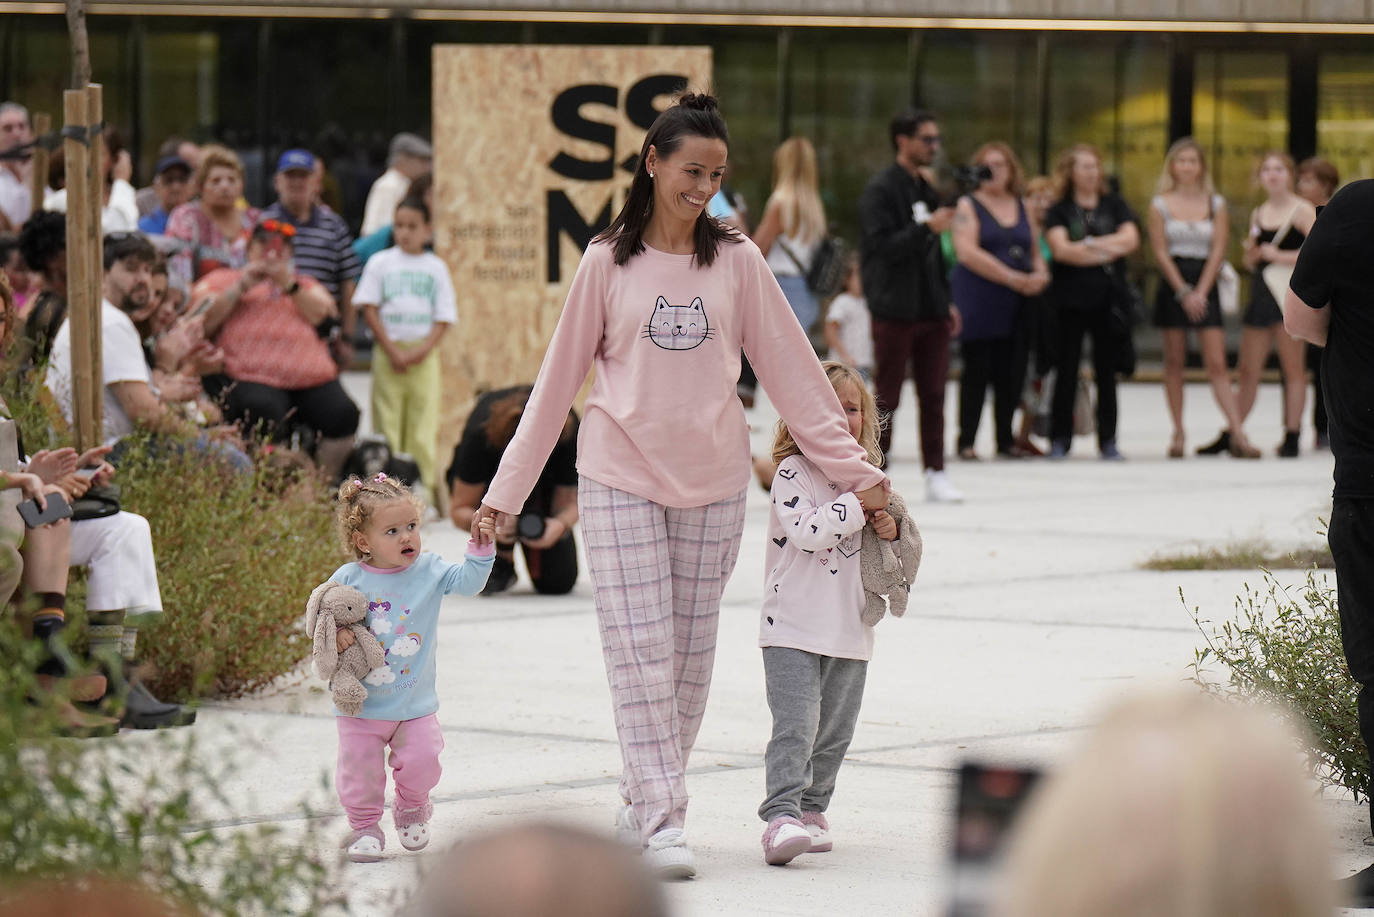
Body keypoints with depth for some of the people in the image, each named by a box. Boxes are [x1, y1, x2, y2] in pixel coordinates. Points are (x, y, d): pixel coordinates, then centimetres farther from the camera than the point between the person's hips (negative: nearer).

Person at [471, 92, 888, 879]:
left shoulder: (738, 261, 3)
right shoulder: (609, 262, 0)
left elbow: (793, 371, 4)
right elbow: (560, 379, 5)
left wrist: (854, 469, 0)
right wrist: (507, 488, 3)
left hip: (714, 481, 2)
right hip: (621, 479, -2)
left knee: (692, 655, 6)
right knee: (641, 651, -9)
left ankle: (645, 801, 19)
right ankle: (662, 823, -11)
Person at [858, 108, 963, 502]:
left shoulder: (925, 188, 15)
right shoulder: (880, 189, -9)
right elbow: (883, 246, -18)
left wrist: (946, 301, 18)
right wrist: (927, 228, -28)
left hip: (931, 309, 7)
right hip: (896, 310, -7)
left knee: (933, 395, 5)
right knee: (886, 396, 0)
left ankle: (935, 473, 7)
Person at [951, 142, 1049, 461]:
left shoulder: (1022, 207, 16)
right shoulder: (968, 205, 0)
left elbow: (1035, 251, 19)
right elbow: (967, 252, -12)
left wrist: (1040, 275, -5)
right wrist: (1013, 278, -15)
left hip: (1016, 303, 4)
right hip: (978, 300, -4)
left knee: (1011, 373, 3)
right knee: (976, 371, -6)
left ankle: (1006, 439, 11)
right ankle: (966, 441, -2)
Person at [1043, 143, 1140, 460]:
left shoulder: (1114, 205, 10)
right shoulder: (1059, 210, 4)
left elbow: (1131, 239, -4)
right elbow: (1060, 249, -11)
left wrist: (1089, 245, -11)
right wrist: (1106, 250, -10)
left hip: (1108, 299, 2)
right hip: (1071, 299, -2)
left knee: (1107, 371, 4)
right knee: (1066, 371, 0)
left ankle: (1108, 440, 9)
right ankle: (1060, 438, 6)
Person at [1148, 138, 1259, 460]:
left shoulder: (1216, 204, 6)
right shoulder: (1160, 204, 4)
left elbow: (1218, 250, 1)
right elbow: (1160, 252, -1)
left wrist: (1201, 292, -9)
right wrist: (1183, 292, -9)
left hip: (1205, 285, 0)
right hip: (1172, 285, 0)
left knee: (1217, 363, -7)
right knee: (1174, 362, 2)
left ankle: (1237, 433, -14)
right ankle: (1178, 433, 8)